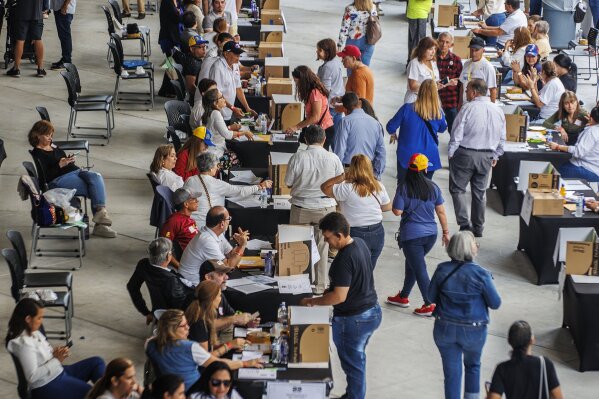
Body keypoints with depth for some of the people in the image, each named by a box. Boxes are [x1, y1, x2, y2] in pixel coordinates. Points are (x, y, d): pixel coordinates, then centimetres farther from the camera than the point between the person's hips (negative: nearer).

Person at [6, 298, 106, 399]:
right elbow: (32, 376, -27)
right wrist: (56, 360, -22)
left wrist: (56, 352, -3)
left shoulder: (33, 332, 4)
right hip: (46, 388, -10)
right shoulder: (23, 343, -24)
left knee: (97, 362, 8)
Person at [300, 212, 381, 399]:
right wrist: (331, 289, 12)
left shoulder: (345, 259, -29)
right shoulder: (359, 243, 1)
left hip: (353, 319, -10)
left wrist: (312, 301, -15)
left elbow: (339, 297, -27)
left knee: (353, 364, 7)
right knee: (356, 359, 25)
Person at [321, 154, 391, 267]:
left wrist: (342, 177, -11)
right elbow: (387, 207, 10)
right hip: (377, 233, 4)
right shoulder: (379, 187, -4)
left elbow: (324, 187, -11)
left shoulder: (347, 189, -19)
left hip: (355, 234, -4)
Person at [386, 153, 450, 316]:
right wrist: (446, 232, 12)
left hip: (411, 235, -5)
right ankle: (403, 297, 35)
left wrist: (395, 204, 9)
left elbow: (397, 211, -13)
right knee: (412, 264, 23)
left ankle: (430, 304, -2)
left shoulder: (404, 188, -12)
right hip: (431, 234, 5)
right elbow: (441, 212, 4)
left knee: (419, 269, 0)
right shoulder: (433, 187, -1)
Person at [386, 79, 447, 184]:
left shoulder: (407, 109, -16)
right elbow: (442, 128, 13)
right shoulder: (438, 114, -10)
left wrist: (394, 135, 15)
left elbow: (391, 127, -6)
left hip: (407, 157, -1)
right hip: (429, 158, 1)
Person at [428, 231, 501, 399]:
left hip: (445, 328, 1)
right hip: (473, 330, -1)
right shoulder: (480, 274, -19)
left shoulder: (442, 270, -10)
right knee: (472, 365, 25)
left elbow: (431, 296, 3)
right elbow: (495, 303, -10)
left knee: (451, 371, 9)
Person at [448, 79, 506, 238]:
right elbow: (502, 138, 10)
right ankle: (478, 228, 22)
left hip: (466, 154, -5)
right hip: (486, 157, 5)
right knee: (480, 191, 15)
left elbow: (457, 134, -14)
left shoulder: (468, 108, -15)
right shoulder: (498, 110, 3)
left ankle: (464, 223, -6)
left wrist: (451, 154, -3)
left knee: (458, 189, 6)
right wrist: (495, 156, 21)